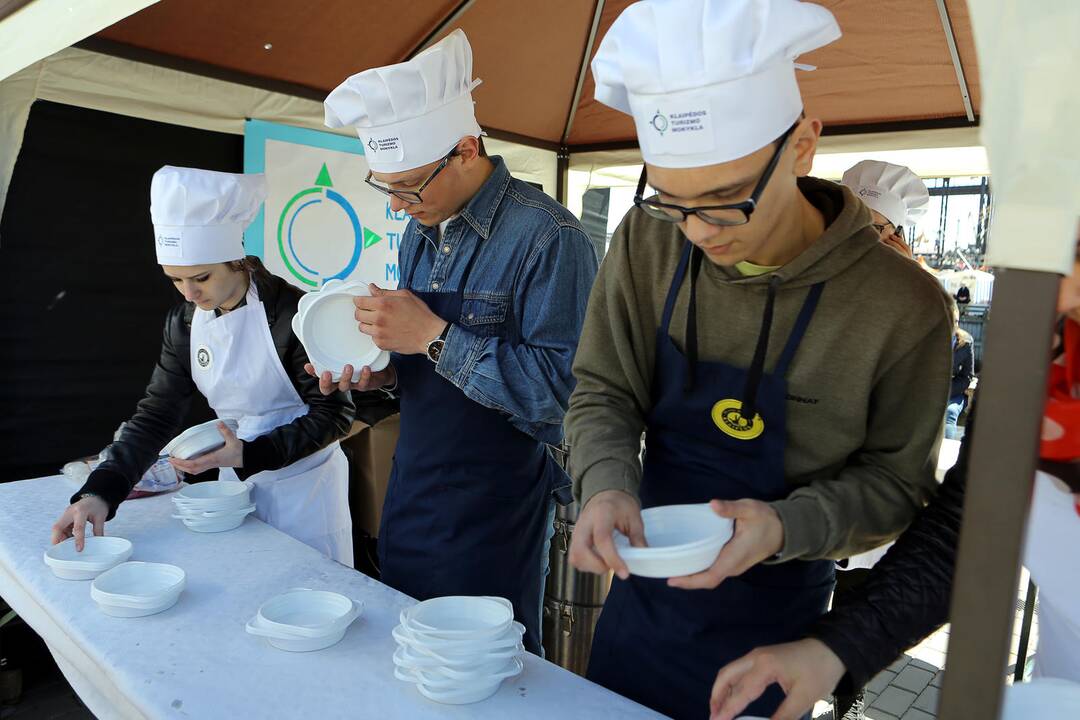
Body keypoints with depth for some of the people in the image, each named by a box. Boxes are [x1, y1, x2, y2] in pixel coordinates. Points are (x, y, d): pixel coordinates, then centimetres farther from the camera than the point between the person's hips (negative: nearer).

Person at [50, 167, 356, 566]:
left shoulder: (291, 313, -21)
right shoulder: (184, 322, -2)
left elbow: (333, 414, -17)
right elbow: (157, 413, -2)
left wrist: (250, 454, -25)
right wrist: (100, 492, -14)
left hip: (304, 484, -5)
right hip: (236, 481, 5)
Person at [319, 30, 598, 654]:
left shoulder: (548, 238, -18)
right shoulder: (421, 234, 8)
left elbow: (561, 388, -24)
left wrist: (434, 336, -24)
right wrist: (383, 372, -4)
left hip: (496, 514, -7)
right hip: (410, 496, 8)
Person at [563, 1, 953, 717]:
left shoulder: (904, 305, -21)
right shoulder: (648, 242, -13)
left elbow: (897, 482, -10)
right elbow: (602, 395, -7)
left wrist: (786, 526, -29)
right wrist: (607, 487, -27)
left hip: (772, 628, -3)